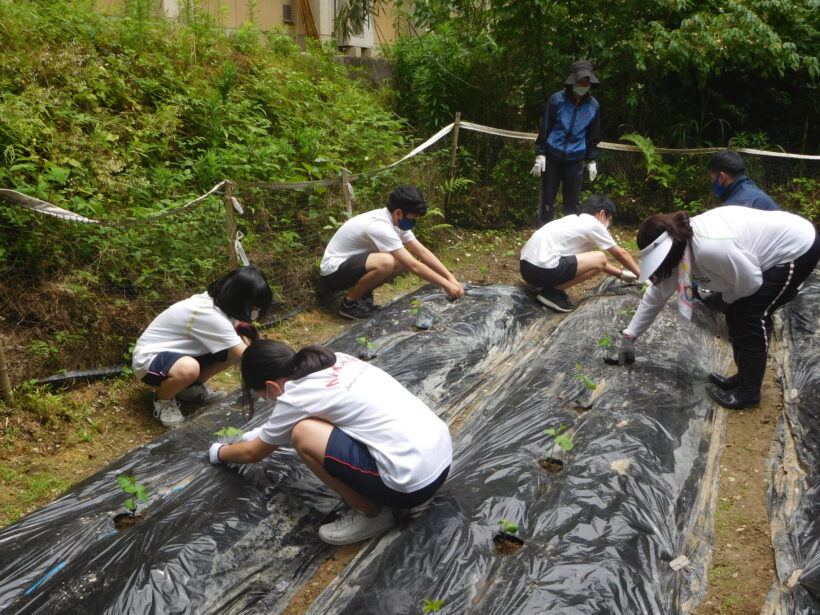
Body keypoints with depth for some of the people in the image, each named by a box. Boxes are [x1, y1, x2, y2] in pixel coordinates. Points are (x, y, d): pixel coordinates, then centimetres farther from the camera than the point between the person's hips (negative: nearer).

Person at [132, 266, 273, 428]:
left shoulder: (217, 300, -6)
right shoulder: (210, 315, -32)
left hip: (179, 351, 8)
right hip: (149, 358, -8)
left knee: (236, 347, -10)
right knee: (188, 368, -41)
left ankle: (192, 387, 10)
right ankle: (163, 400, -8)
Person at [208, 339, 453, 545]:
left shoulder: (296, 396, -6)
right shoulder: (336, 360, 13)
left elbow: (252, 453, 15)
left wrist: (219, 452, 34)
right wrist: (265, 432, 46)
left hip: (413, 480, -9)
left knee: (302, 434, -7)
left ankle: (370, 513, 4)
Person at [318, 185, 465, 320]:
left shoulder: (397, 220, -2)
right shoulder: (380, 227, -29)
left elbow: (422, 252, 2)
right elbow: (414, 266, -28)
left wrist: (451, 278, -4)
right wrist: (446, 285, -21)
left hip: (353, 262, 9)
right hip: (333, 272, -9)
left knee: (405, 260, -2)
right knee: (386, 262, -34)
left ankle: (362, 291, 8)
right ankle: (350, 303, -12)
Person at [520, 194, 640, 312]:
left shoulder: (574, 220, 24)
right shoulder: (594, 225, 1)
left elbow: (590, 258, 35)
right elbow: (621, 254, 11)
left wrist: (620, 273, 40)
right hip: (542, 270, -9)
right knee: (600, 259, -3)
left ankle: (551, 285, 9)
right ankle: (552, 292, -5)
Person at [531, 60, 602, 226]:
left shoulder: (593, 106, 2)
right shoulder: (557, 99, -6)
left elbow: (593, 136, 11)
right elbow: (544, 128, -2)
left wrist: (591, 161, 10)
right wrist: (540, 155, -6)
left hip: (575, 160, 2)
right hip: (552, 158, -2)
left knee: (572, 202, 6)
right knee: (547, 200, 3)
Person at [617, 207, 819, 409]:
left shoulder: (709, 247, -37)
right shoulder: (677, 248, -8)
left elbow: (751, 283, -24)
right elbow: (656, 293, 4)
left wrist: (724, 298, -3)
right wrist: (629, 337, 7)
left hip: (798, 248, -8)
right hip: (776, 245, 8)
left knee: (751, 316, -10)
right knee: (736, 314, 9)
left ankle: (749, 391, 3)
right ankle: (744, 377, 25)